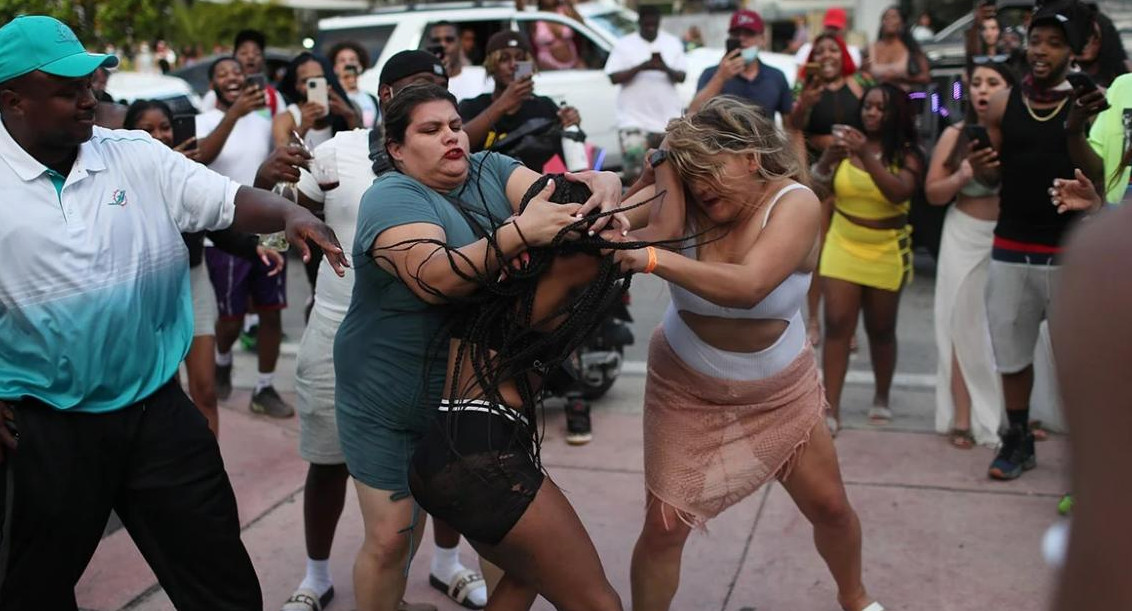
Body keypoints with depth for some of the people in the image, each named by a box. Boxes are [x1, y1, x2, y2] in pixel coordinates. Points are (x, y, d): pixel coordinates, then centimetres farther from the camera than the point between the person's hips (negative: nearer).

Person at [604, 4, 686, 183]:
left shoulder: (673, 43, 10)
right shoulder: (624, 45, 3)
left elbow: (681, 77, 4)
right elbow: (614, 77, -4)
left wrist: (665, 68, -17)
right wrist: (640, 67, -18)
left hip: (668, 120, 3)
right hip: (634, 120, -3)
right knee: (635, 173, -10)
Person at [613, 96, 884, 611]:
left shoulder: (795, 203, -22)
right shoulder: (690, 203, -12)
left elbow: (748, 286, -38)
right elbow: (662, 229, -35)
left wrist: (652, 259, -47)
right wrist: (668, 157, -27)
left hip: (780, 390, 0)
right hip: (687, 390, 0)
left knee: (830, 507, 13)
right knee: (664, 525, -5)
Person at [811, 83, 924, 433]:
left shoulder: (907, 154, -6)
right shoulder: (846, 147, -1)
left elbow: (899, 192, -24)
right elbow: (816, 186, -6)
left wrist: (867, 156, -33)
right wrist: (827, 159, -25)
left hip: (886, 253, -1)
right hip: (842, 247, 1)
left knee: (881, 329, 11)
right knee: (837, 325, -7)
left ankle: (882, 398, 31)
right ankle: (831, 408, -5)